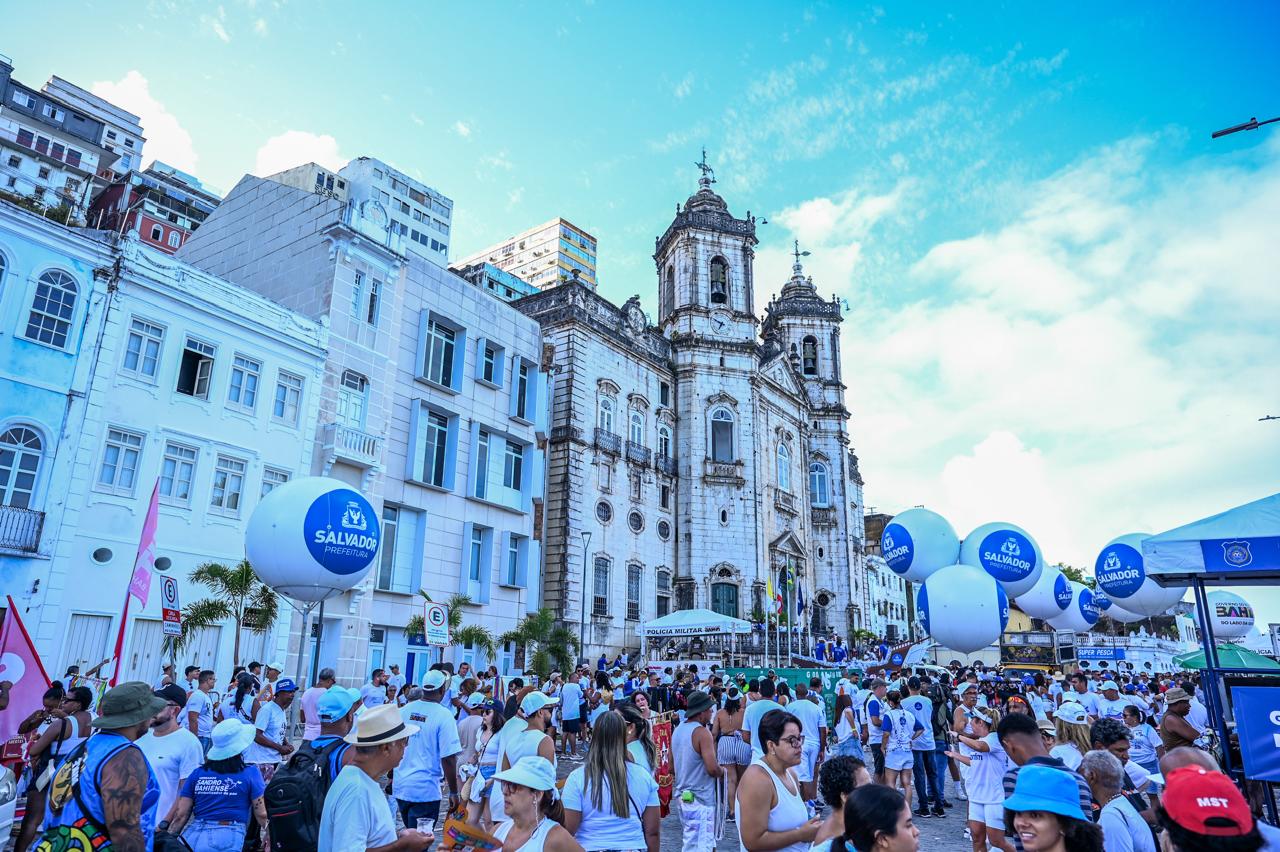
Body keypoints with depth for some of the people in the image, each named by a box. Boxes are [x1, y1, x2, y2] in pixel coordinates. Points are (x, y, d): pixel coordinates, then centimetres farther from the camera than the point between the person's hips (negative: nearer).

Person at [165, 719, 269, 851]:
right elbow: (262, 814, -5)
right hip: (228, 839, -3)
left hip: (194, 835, 3)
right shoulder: (251, 773, -1)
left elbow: (180, 815, 8)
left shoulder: (197, 773, 8)